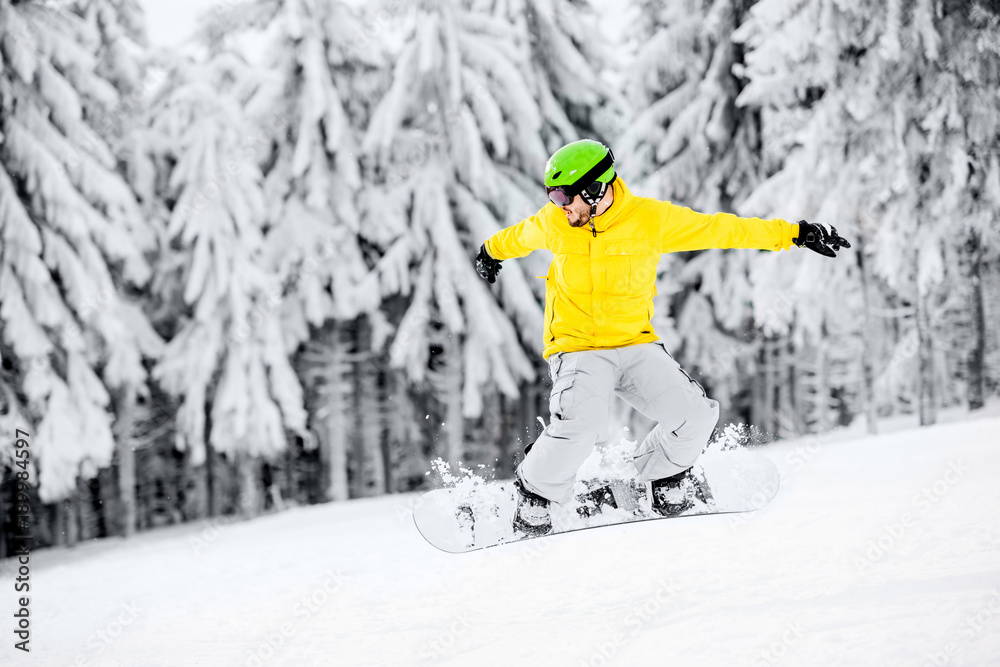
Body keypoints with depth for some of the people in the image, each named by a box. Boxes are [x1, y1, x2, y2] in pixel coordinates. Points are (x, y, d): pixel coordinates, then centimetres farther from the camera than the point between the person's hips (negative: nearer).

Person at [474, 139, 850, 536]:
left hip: (636, 344, 1)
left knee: (695, 415, -16)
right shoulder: (554, 223, -5)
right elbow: (521, 236, 19)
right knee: (580, 428, -28)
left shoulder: (652, 219, -9)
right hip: (576, 349, -1)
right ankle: (535, 494, -1)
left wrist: (794, 234, -2)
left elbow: (723, 230, -2)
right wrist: (493, 251, 40)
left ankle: (661, 477, 15)